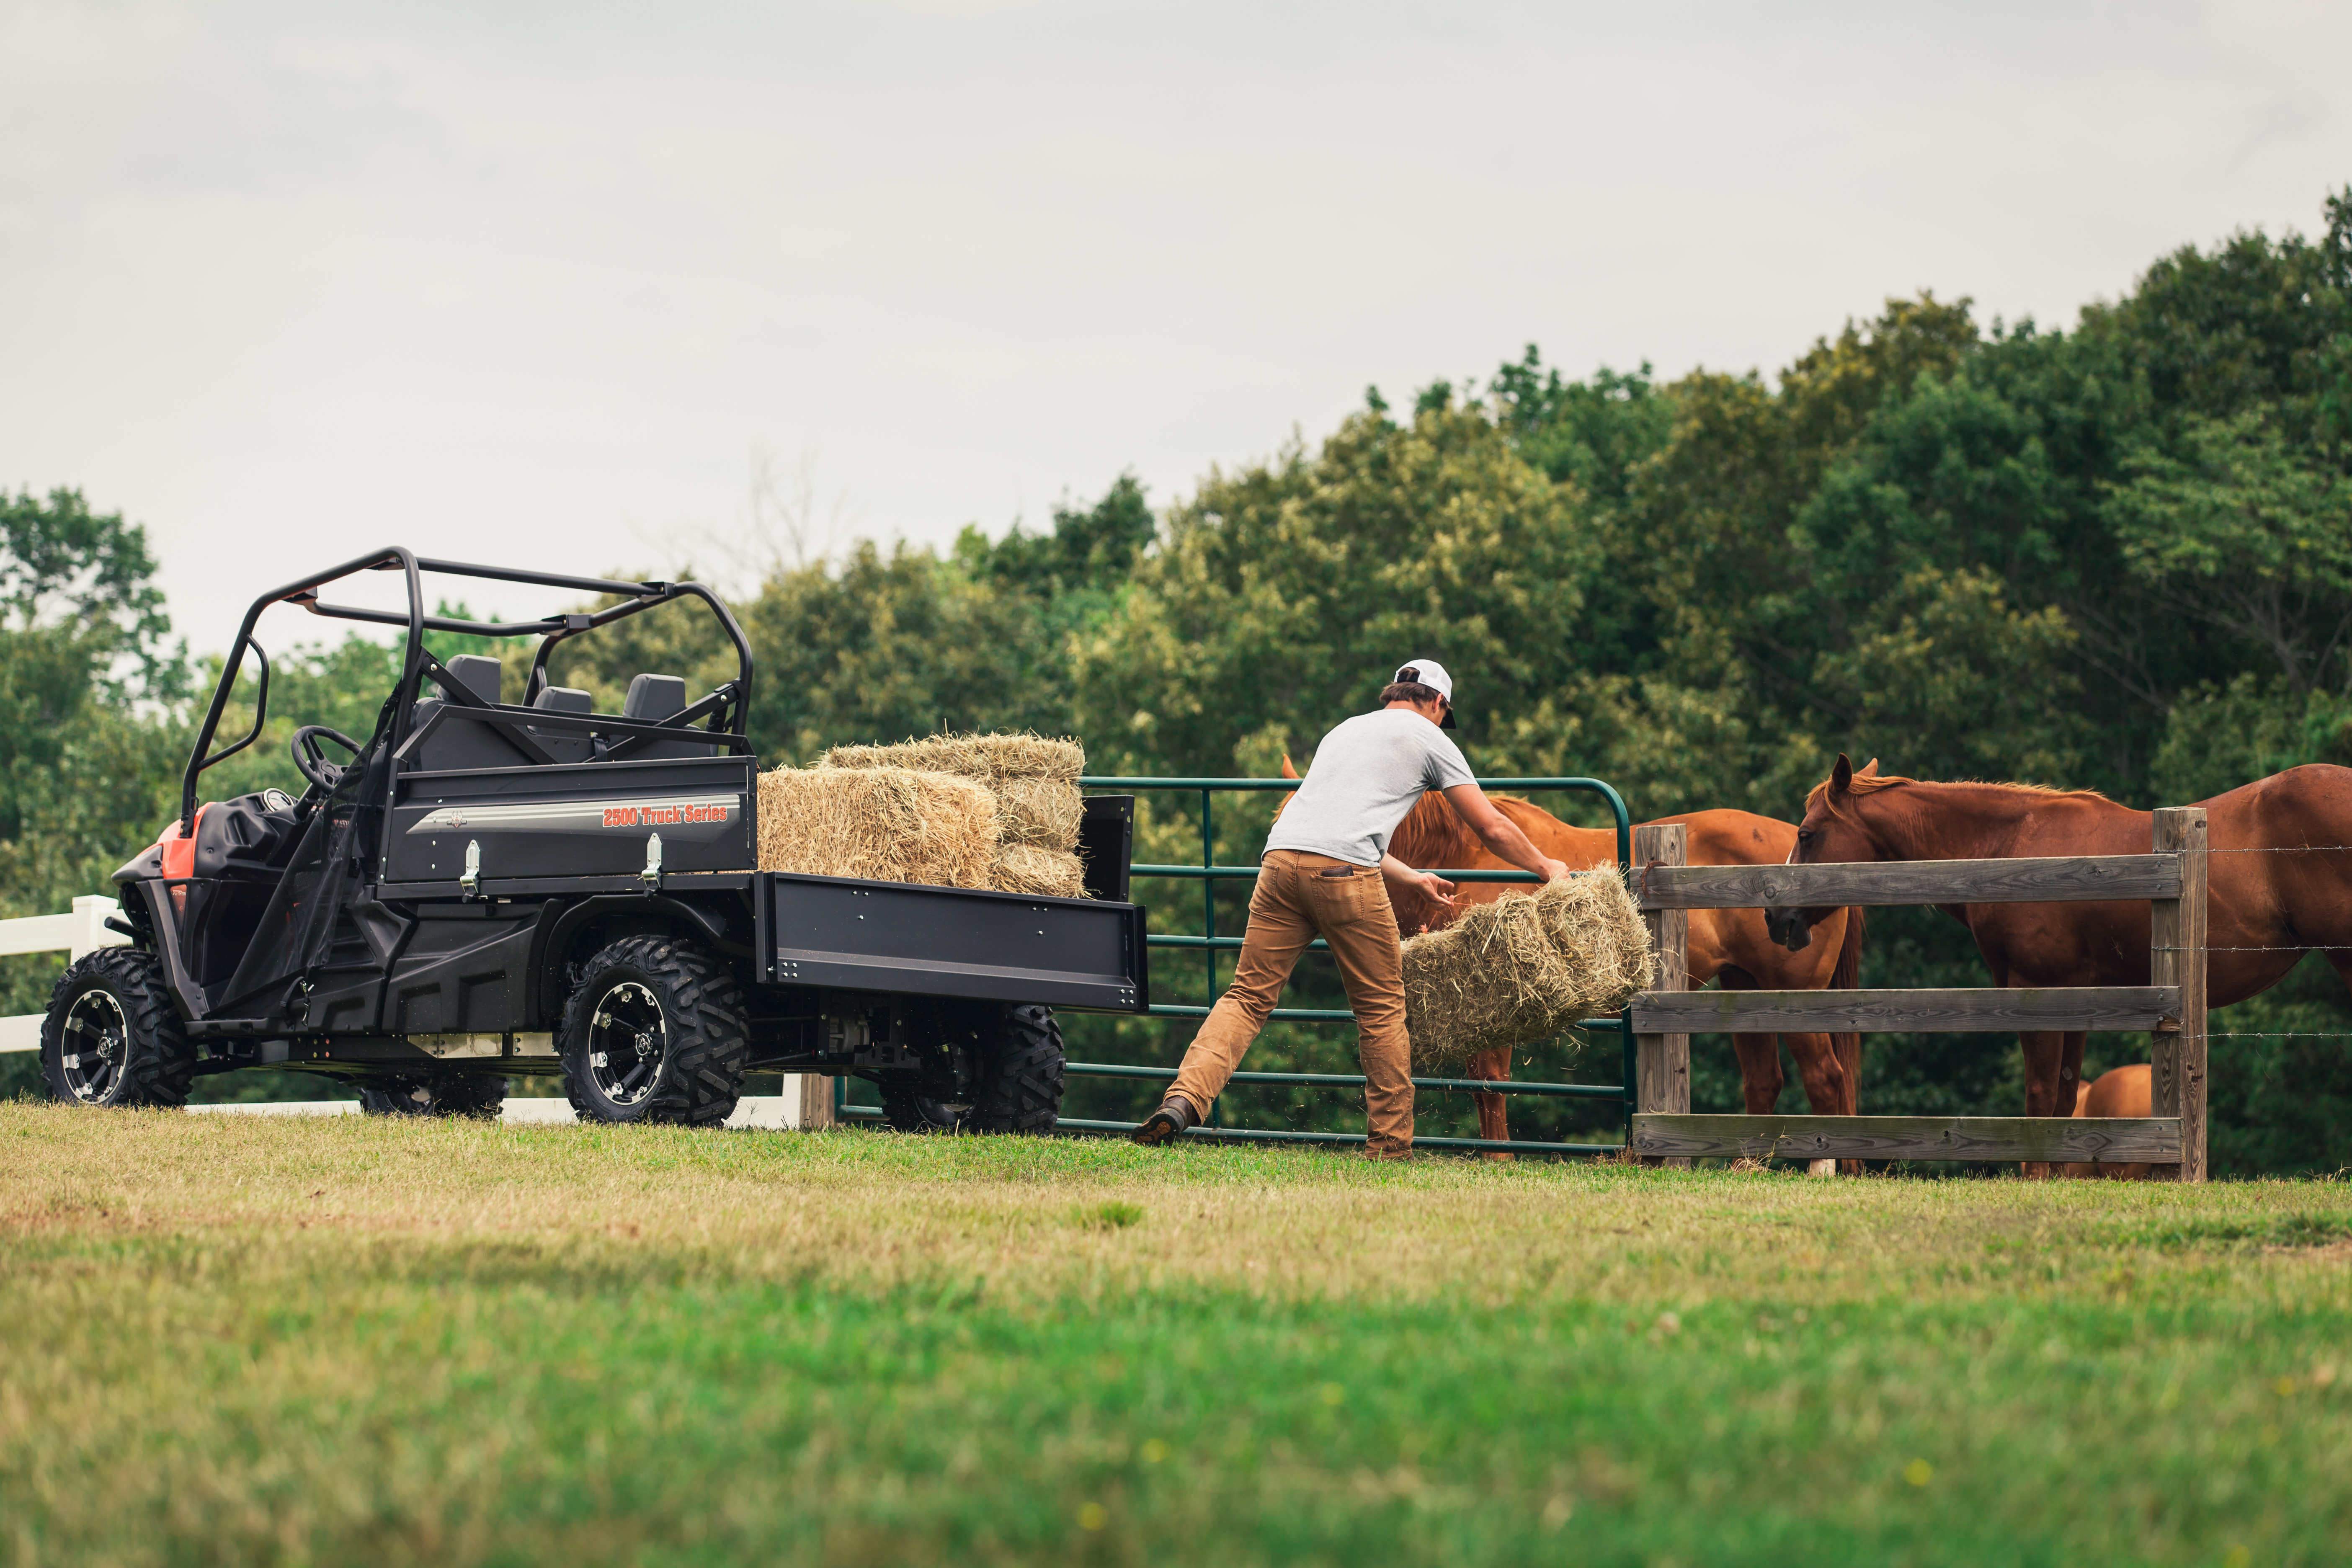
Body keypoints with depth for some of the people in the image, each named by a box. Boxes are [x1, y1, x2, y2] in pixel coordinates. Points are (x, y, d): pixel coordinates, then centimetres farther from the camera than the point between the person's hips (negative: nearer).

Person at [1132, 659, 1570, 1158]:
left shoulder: (1344, 730, 34)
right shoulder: (1429, 738, 17)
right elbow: (1492, 828, 19)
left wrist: (1414, 879, 51)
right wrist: (1547, 868, 35)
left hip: (1281, 856, 5)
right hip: (1344, 873, -5)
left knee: (1249, 996, 4)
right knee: (1382, 1006, 7)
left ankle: (1184, 1099, -16)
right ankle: (1390, 1145, 9)